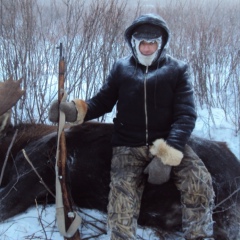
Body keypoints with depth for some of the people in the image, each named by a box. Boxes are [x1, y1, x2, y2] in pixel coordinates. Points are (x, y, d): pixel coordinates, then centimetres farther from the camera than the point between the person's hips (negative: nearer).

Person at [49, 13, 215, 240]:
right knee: (122, 197, -23)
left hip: (168, 141, 0)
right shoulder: (121, 68, 7)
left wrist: (167, 154, -21)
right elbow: (103, 101, 10)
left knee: (200, 182, -22)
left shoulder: (177, 69, 1)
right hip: (129, 145, 1)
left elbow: (186, 114, -6)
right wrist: (74, 110, -12)